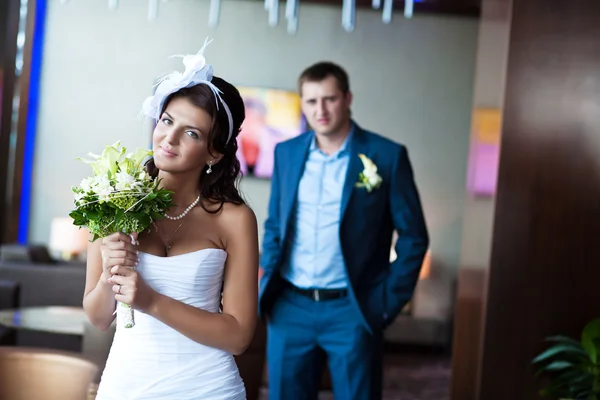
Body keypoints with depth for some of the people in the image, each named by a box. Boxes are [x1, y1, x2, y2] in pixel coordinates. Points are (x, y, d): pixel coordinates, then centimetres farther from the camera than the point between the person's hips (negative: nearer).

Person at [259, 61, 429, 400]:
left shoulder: (387, 156, -5)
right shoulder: (286, 153, 7)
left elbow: (413, 236, -1)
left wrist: (390, 301, -6)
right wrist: (267, 280, 6)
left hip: (352, 310, -3)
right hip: (289, 308, 4)